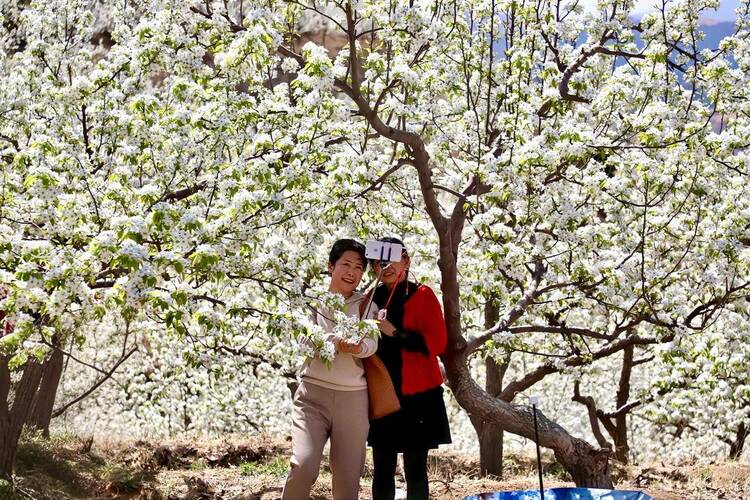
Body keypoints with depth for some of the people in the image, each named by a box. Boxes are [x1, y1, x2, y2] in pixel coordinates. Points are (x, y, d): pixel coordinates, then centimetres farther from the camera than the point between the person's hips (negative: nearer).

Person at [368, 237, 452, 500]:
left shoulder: (423, 295, 0)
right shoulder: (372, 299, 10)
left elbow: (438, 343, -10)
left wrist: (396, 333, -16)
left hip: (416, 394, -3)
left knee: (415, 469, -1)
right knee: (382, 469, 2)